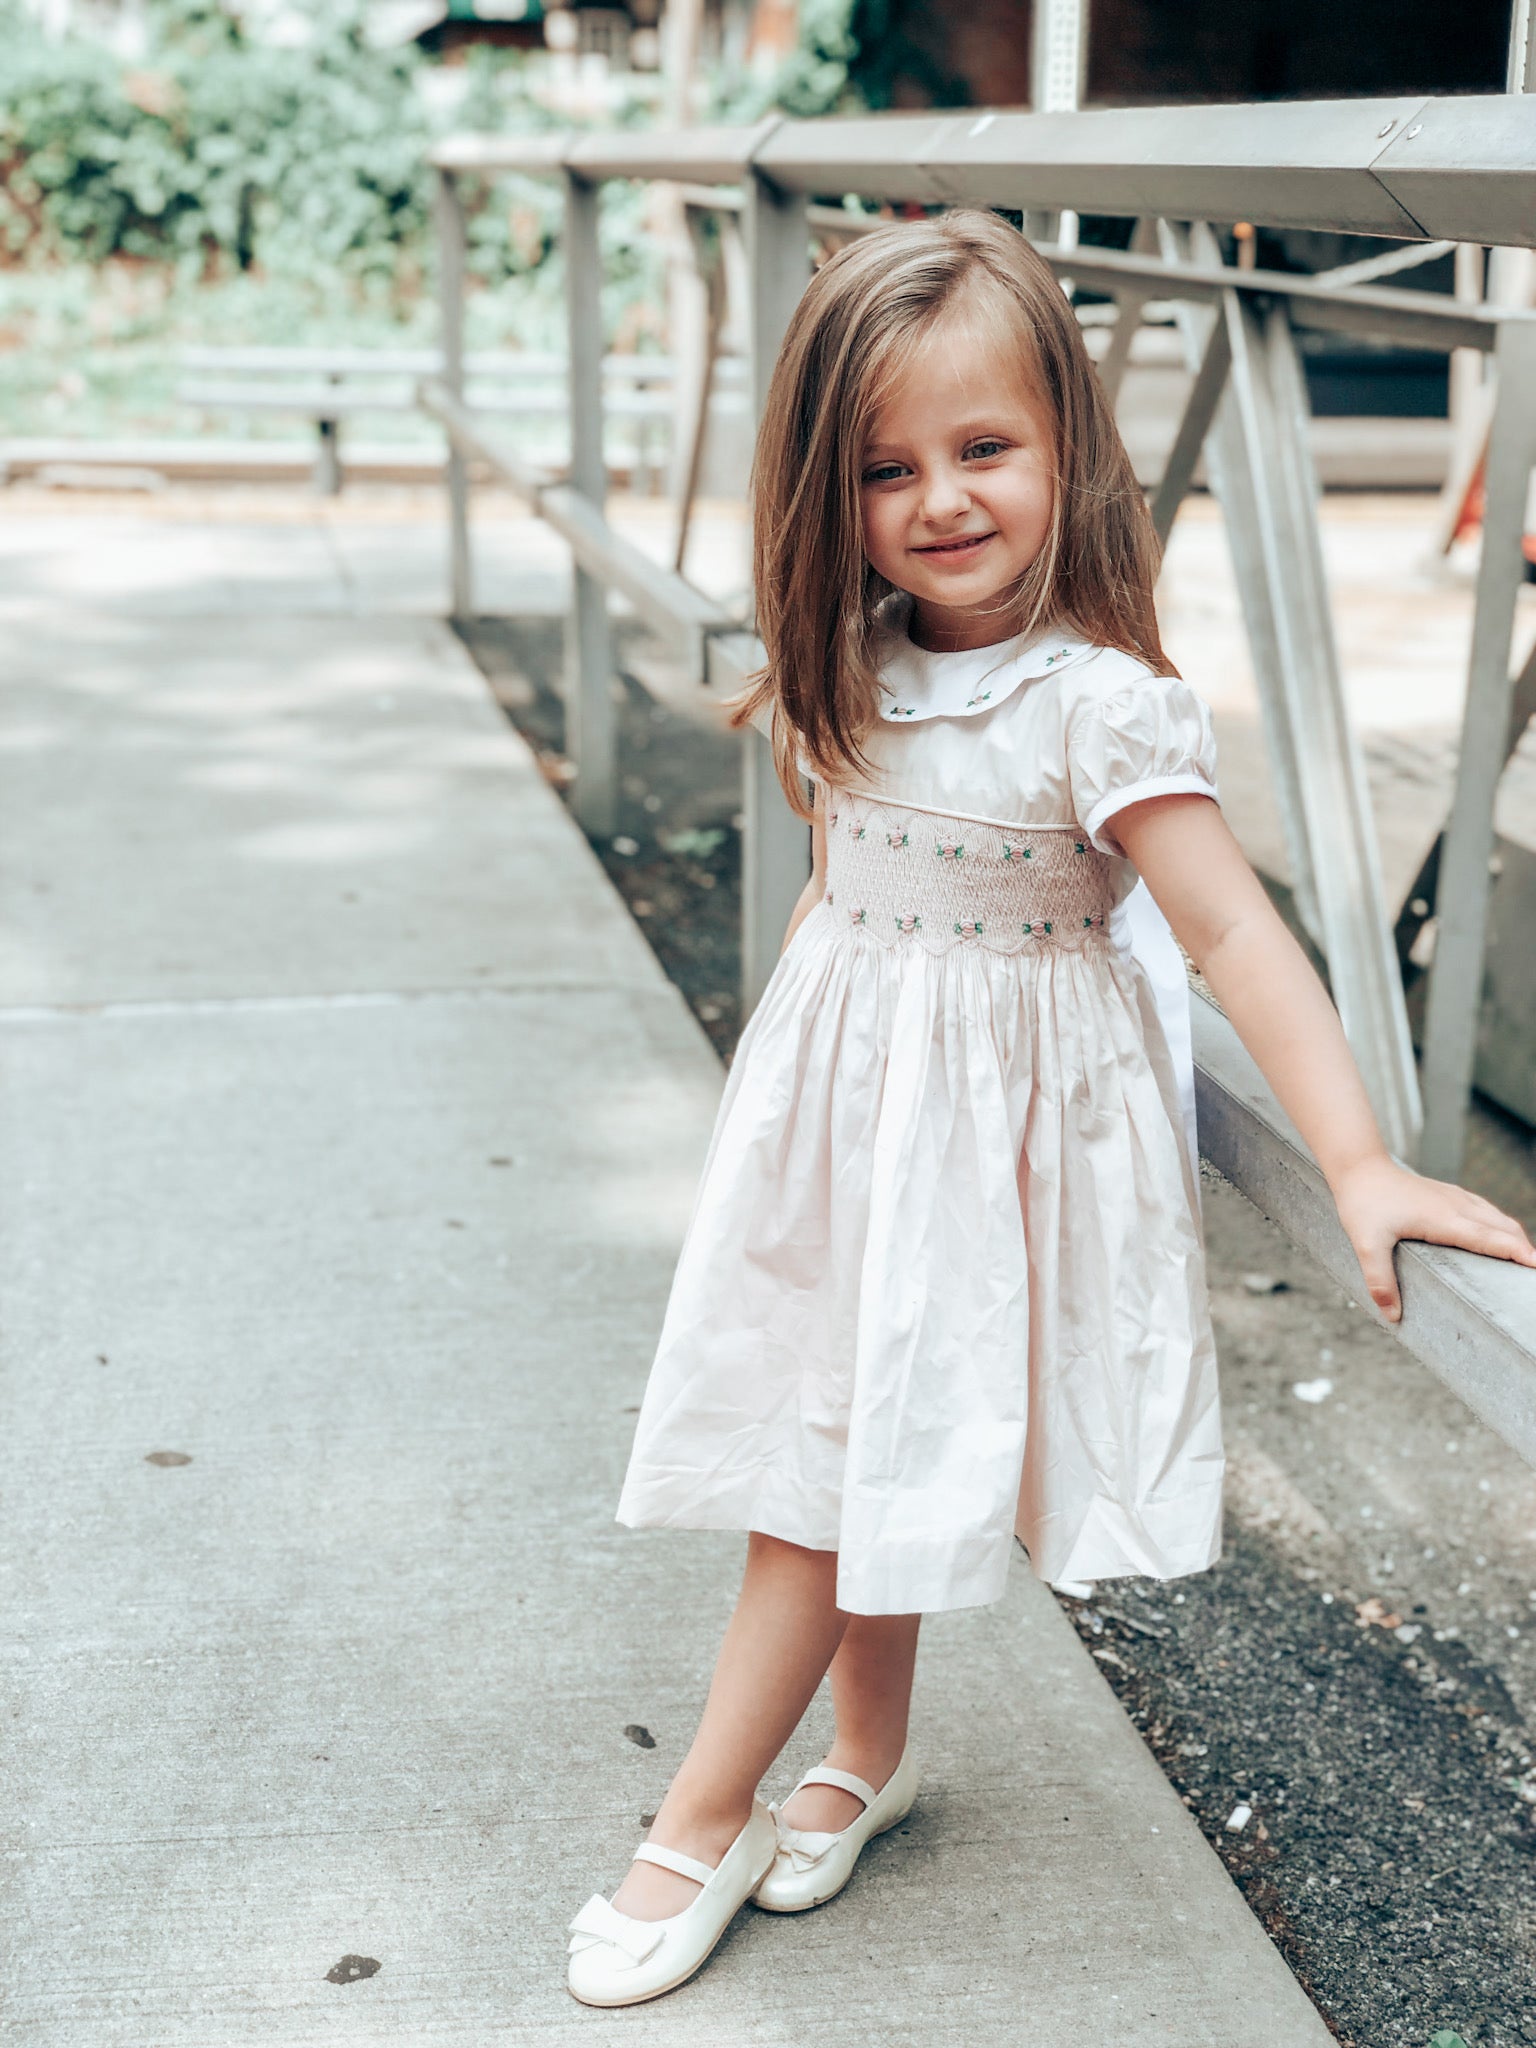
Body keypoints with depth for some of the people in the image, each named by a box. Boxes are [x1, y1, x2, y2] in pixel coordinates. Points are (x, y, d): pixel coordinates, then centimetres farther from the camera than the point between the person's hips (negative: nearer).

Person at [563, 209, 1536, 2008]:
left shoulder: (1099, 706, -21)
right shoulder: (854, 675, -1)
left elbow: (1233, 932, -24)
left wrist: (1358, 1163, -31)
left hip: (989, 1124, -6)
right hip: (836, 1109, 6)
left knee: (843, 1472, 0)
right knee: (824, 1467, 12)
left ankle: (701, 1824, 15)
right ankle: (868, 1755, 33)